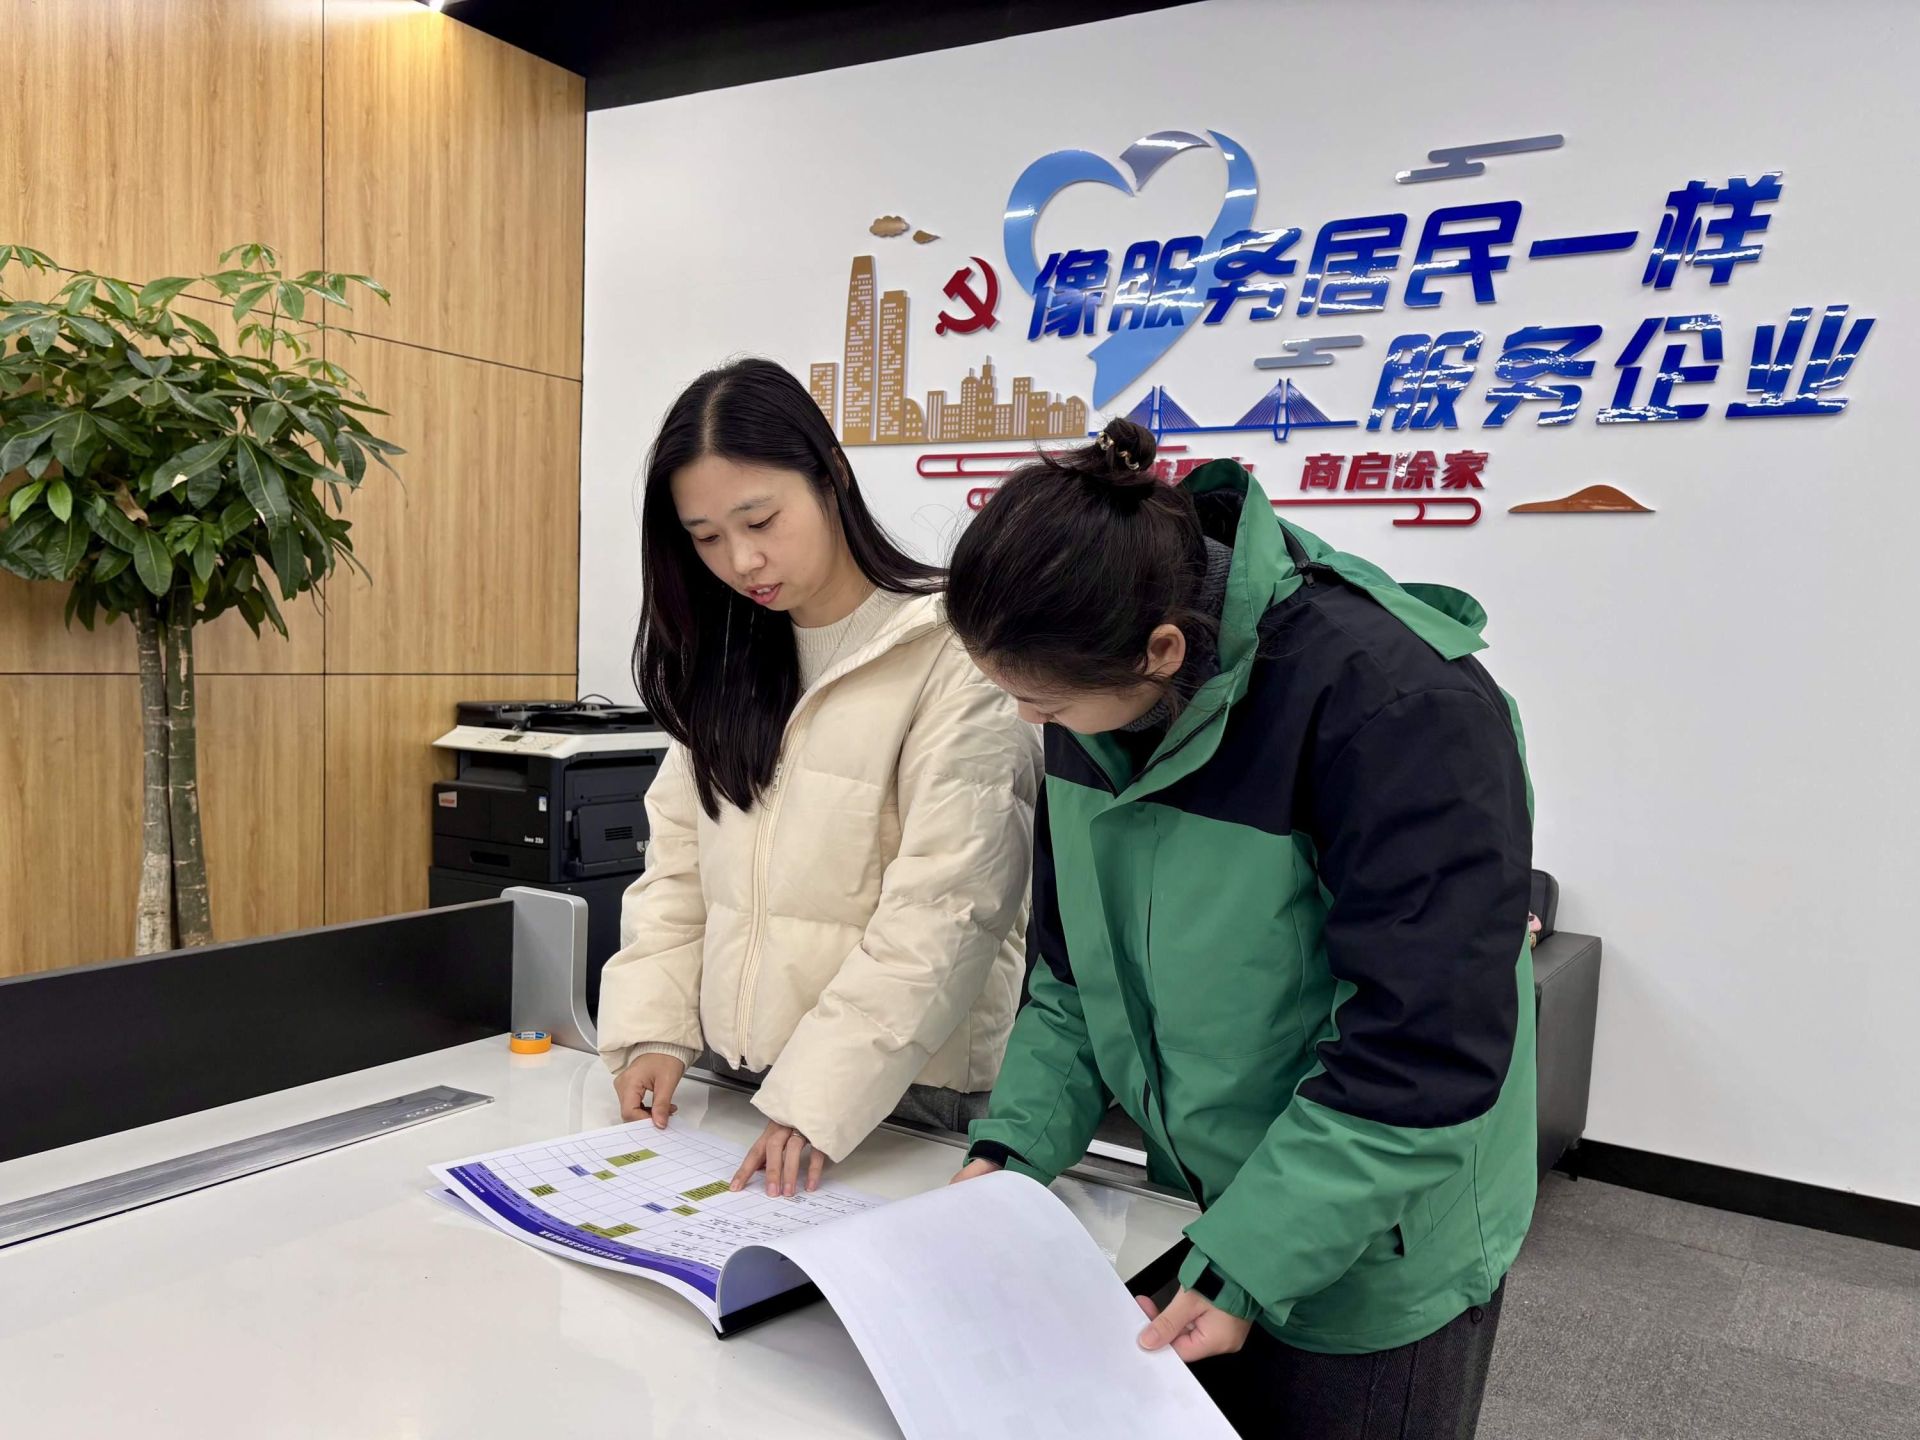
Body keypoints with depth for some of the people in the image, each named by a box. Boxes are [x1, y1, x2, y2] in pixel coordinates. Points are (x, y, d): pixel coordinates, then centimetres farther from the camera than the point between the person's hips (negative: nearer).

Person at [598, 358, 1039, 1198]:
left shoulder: (950, 656, -15)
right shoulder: (725, 662, 8)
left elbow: (941, 907, -20)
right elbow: (678, 864, 6)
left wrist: (821, 1097, -24)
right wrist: (653, 1027, -6)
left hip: (901, 1097, -5)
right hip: (731, 1081, 6)